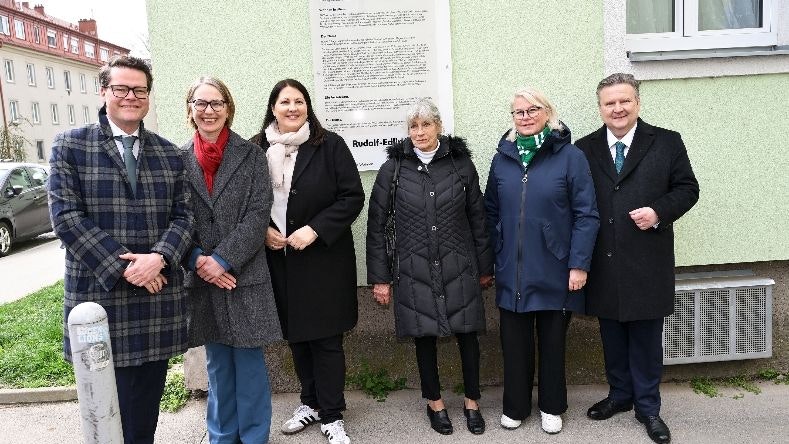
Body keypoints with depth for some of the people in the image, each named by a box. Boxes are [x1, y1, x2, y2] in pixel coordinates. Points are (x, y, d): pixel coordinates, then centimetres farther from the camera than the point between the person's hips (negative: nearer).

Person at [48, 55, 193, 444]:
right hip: (100, 296, -2)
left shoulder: (168, 153, 11)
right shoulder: (70, 146, 2)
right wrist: (122, 268, -14)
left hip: (158, 297, 3)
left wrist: (159, 257, -13)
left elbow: (183, 215, 6)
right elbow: (65, 216, -6)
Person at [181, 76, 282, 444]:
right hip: (201, 277, 3)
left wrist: (223, 259, -15)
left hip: (245, 274, -2)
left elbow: (258, 214, -8)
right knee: (216, 361, 15)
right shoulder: (179, 158, 5)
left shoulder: (251, 155, -1)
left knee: (249, 358, 5)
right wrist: (197, 260, -10)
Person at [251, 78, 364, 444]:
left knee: (326, 338, 3)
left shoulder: (330, 145, -5)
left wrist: (315, 230, -17)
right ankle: (311, 402, 34)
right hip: (278, 259, 4)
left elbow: (353, 196, -9)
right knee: (295, 335, 14)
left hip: (323, 257, -3)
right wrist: (262, 230, -7)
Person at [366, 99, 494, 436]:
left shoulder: (461, 163, 0)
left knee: (467, 333, 7)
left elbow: (477, 218, 6)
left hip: (459, 268, 1)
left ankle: (472, 402, 29)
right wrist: (380, 277, -2)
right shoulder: (393, 168, -2)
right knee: (424, 336, 10)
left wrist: (485, 266, 8)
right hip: (414, 270, 0)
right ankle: (435, 402, 31)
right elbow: (377, 224, 0)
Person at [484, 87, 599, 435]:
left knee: (552, 342, 13)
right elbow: (491, 213, 8)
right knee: (514, 343, 11)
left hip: (555, 272, -2)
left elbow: (586, 214, -8)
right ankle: (515, 407, 30)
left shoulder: (570, 156, -6)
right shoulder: (502, 158, 5)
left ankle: (551, 407, 32)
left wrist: (579, 264, -12)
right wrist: (490, 260, 4)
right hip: (512, 273, 3)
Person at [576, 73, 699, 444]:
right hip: (603, 263, 2)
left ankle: (647, 407, 24)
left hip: (647, 261, -2)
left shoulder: (667, 142, 2)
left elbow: (687, 189, 4)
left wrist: (658, 212, -15)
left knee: (646, 337, 8)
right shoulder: (584, 149, 5)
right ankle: (620, 395, 33)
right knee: (612, 335, 14)